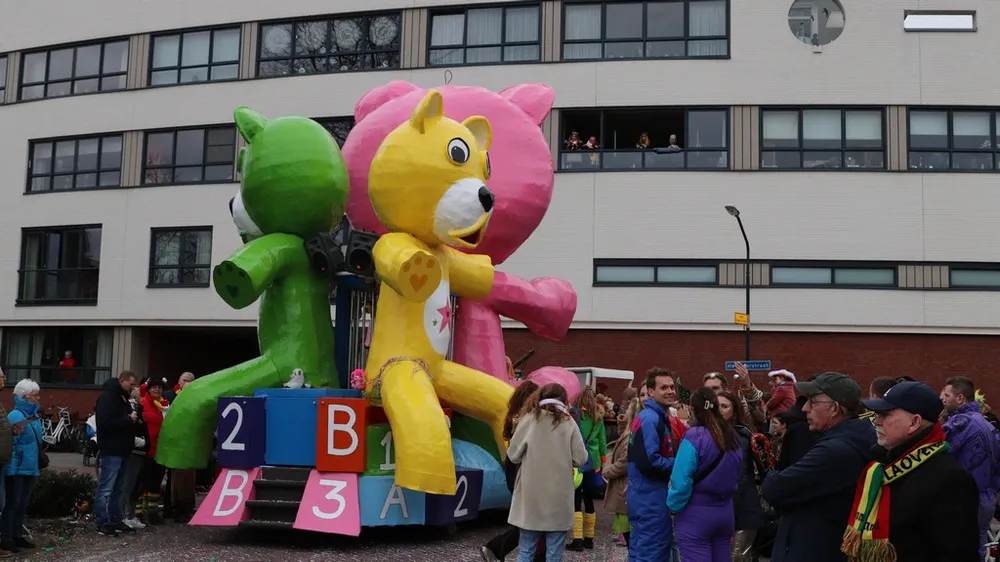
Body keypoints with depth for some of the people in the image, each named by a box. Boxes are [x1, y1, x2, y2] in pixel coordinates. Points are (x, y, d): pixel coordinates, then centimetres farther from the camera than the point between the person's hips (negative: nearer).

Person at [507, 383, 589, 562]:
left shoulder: (529, 419, -2)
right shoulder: (568, 423, -3)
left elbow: (513, 455, -1)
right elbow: (580, 459, -4)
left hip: (531, 495, 1)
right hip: (559, 497, -1)